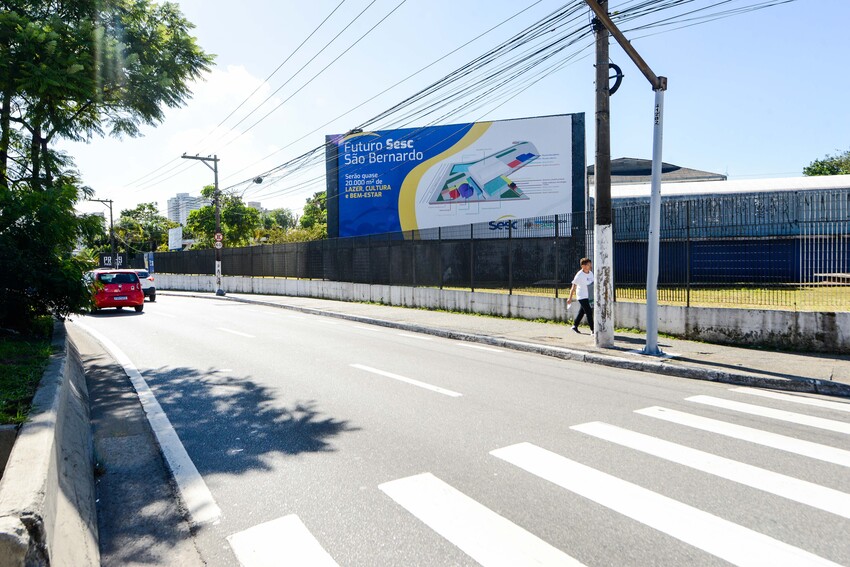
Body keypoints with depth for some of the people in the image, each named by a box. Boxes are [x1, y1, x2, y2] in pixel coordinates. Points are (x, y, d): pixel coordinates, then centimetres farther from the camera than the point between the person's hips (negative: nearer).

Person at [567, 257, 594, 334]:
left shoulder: (591, 273, 3)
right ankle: (592, 330, -4)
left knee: (582, 312, 16)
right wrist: (570, 298, -16)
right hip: (582, 297, -7)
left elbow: (592, 284, 16)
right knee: (589, 312, -10)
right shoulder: (579, 275, -18)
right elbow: (573, 287, -16)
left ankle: (575, 326, 31)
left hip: (588, 296, 7)